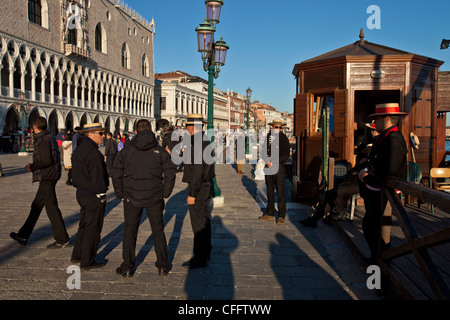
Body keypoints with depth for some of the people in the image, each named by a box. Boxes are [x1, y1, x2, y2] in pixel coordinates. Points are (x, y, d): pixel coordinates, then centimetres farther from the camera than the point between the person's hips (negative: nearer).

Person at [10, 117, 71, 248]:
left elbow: (46, 161, -24)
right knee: (36, 206, 16)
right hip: (47, 177, 10)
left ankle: (63, 240, 1)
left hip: (46, 177, -10)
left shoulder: (43, 141, -16)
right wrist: (34, 166, 17)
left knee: (52, 208, -5)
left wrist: (32, 167, -9)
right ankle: (23, 236, 28)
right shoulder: (50, 138, 14)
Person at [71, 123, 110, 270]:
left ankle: (77, 255, 33)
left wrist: (80, 187, 18)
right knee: (93, 228, 2)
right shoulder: (93, 153, -21)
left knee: (84, 225, 22)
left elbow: (76, 173, 15)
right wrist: (101, 195, -14)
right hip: (94, 196, -10)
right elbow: (97, 177, -23)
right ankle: (87, 262, 12)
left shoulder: (78, 150, 10)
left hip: (81, 193, 10)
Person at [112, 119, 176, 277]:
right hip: (155, 198, 0)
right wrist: (165, 194, 5)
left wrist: (121, 195, 8)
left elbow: (116, 174, -1)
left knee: (130, 231, 12)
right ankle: (163, 265, 18)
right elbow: (170, 174, -4)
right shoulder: (160, 151, -3)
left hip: (132, 199, 0)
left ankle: (127, 267, 18)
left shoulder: (126, 151, -2)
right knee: (158, 231, 12)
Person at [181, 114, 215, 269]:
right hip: (206, 186, 10)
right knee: (204, 220, 18)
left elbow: (197, 171, -24)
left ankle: (200, 258, 6)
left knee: (199, 224, -3)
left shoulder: (195, 143, -20)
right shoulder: (205, 141, 11)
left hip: (198, 188, -10)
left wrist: (192, 194, -21)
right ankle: (205, 253, 30)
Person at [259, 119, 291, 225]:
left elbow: (286, 155, -9)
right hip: (268, 168, 5)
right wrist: (267, 162, -9)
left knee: (280, 192, -1)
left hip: (279, 168, -4)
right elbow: (264, 152, 9)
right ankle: (270, 214, 22)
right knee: (270, 191, 11)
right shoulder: (267, 137, 9)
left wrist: (273, 163, -14)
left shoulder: (283, 138, -4)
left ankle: (281, 216, 9)